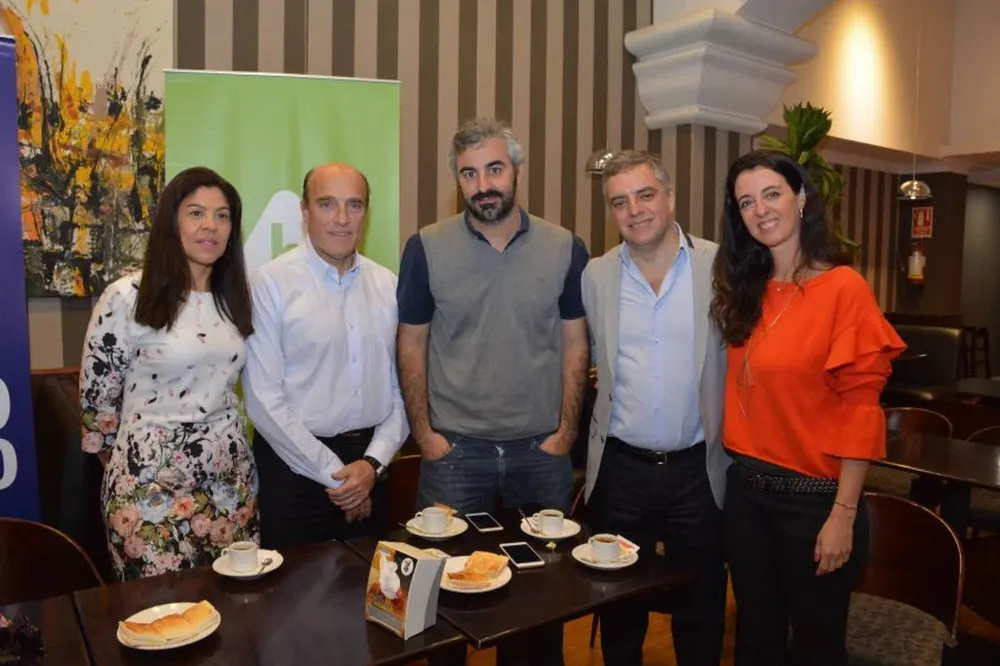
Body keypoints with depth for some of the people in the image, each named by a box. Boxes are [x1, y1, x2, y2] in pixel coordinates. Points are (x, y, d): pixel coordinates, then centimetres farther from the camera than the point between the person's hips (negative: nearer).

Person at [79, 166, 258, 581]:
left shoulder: (235, 296, 6)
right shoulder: (126, 297, -10)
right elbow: (95, 396, -1)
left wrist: (227, 443, 16)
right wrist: (121, 465, 7)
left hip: (230, 474, 5)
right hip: (152, 479, -4)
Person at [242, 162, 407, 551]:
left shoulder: (388, 285, 4)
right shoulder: (271, 282, -10)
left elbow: (401, 385, 4)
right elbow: (264, 400, -13)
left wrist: (374, 462, -7)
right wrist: (333, 473, -10)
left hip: (369, 464, 4)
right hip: (295, 465, -4)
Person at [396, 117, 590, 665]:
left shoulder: (565, 249, -2)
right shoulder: (427, 248, -5)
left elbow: (575, 345, 2)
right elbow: (412, 345, 0)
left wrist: (565, 432, -3)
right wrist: (424, 434, -4)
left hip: (542, 450, 1)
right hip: (454, 449, -1)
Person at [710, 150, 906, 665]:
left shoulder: (843, 287, -12)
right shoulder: (746, 292, 6)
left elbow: (860, 408, -14)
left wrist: (844, 514, -16)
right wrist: (740, 466, 0)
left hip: (813, 495, -5)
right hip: (745, 488, 5)